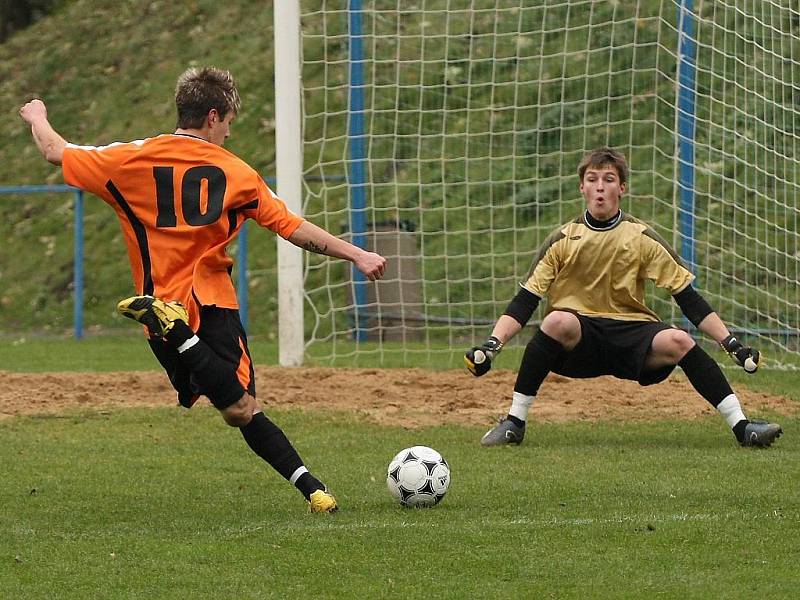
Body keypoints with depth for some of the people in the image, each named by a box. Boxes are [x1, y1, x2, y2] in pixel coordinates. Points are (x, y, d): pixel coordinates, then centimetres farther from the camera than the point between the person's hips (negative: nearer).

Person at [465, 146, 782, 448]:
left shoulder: (641, 238, 1)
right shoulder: (563, 240, 1)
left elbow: (687, 297, 4)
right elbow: (525, 301, 0)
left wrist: (731, 343, -4)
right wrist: (491, 345, -15)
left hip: (632, 335, 1)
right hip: (578, 338, 0)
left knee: (679, 341, -29)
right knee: (558, 320, -34)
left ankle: (740, 425, -24)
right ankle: (514, 422, -28)